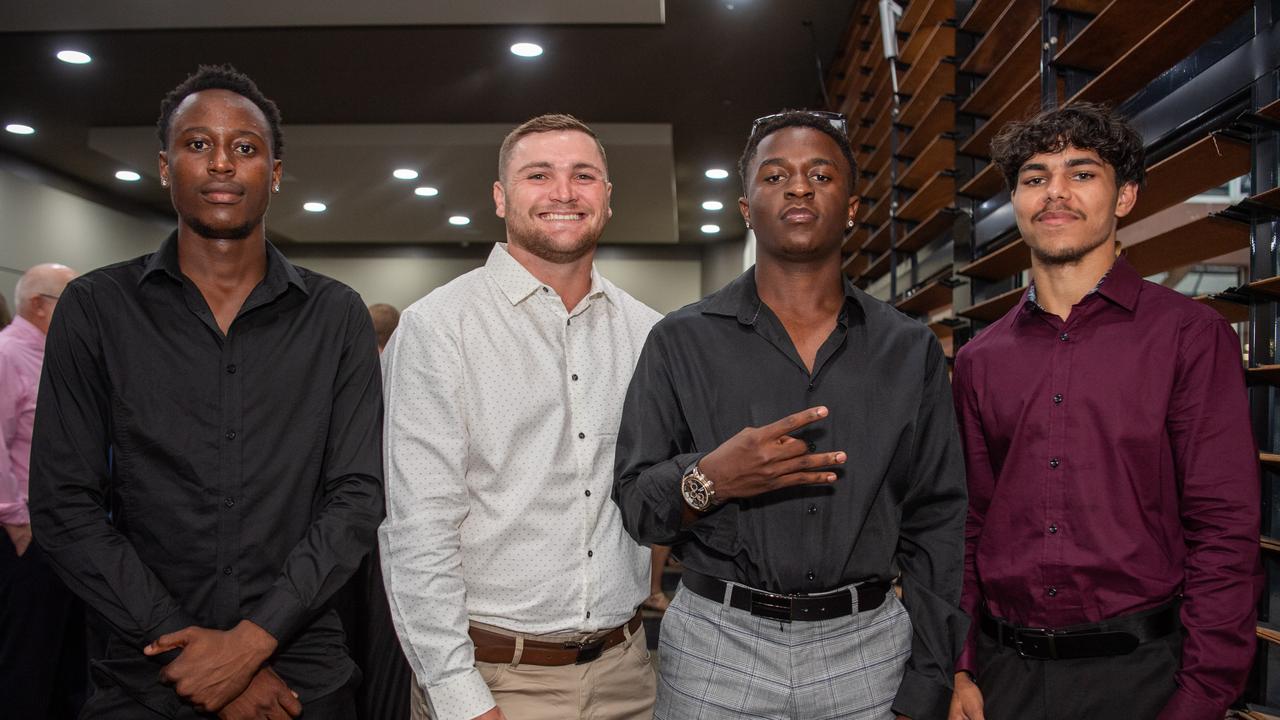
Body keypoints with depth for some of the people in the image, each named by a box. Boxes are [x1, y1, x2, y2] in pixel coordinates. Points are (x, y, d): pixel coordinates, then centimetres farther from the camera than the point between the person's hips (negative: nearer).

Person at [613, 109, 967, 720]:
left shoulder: (912, 350, 4)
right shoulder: (681, 341, -1)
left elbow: (935, 526, 4)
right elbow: (633, 504, -1)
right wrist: (706, 482, -22)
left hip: (868, 650, 2)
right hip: (715, 647, -1)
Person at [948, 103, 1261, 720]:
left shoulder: (1190, 336, -4)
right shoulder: (980, 360, 6)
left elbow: (1224, 530, -8)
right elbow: (970, 524, 8)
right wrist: (959, 668, 3)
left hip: (1138, 669, -3)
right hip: (1004, 668, 3)